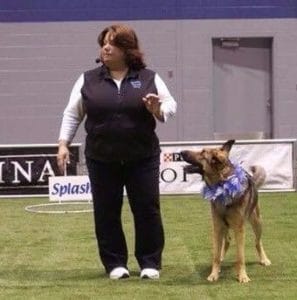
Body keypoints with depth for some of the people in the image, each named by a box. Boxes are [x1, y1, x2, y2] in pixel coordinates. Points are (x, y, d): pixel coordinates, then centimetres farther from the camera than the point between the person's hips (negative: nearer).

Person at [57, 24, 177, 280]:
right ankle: (115, 263, 16)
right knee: (106, 212, 5)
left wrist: (158, 111, -17)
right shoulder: (88, 80, 3)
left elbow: (171, 104, 5)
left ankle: (150, 263, 13)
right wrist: (63, 143, 0)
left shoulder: (149, 78, 1)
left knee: (147, 210, 2)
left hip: (142, 158, -1)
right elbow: (72, 114, 7)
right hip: (101, 160, 1)